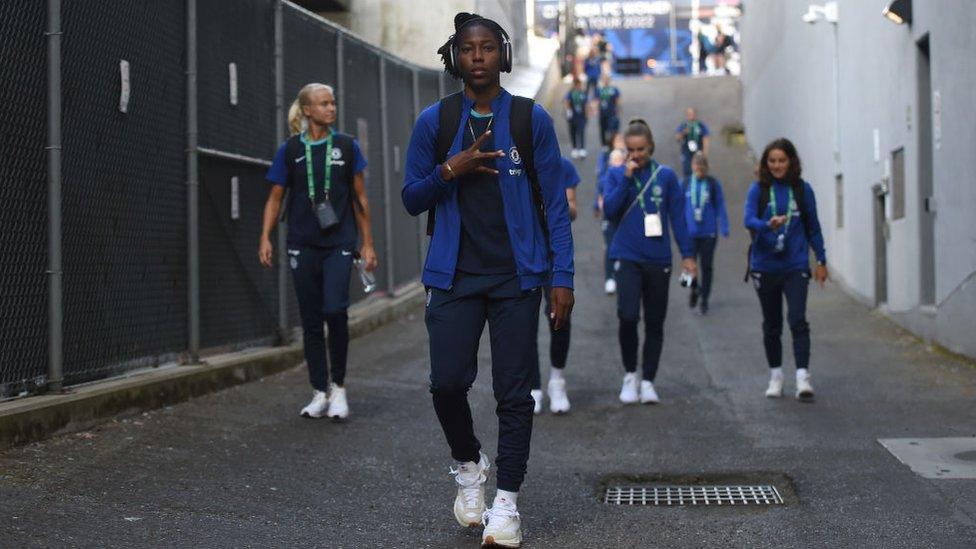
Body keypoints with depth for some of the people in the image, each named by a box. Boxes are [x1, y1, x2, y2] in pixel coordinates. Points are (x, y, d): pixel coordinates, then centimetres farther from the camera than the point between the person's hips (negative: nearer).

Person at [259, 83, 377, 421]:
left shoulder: (346, 146, 5)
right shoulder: (290, 150, 5)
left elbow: (360, 198, 8)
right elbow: (275, 198, 7)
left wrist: (367, 243, 6)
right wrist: (265, 237, -5)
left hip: (339, 242, -1)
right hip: (303, 245, 1)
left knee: (335, 310, -18)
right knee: (311, 320, 5)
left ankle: (338, 385, 1)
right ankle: (320, 393, 15)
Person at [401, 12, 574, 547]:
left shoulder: (531, 118, 2)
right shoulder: (435, 120, 5)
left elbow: (554, 202, 3)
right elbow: (412, 198, 8)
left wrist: (562, 277, -3)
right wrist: (450, 170, -12)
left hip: (516, 275, -1)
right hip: (454, 275, 1)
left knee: (514, 391, 0)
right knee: (447, 382, -7)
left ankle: (506, 503, 11)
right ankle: (468, 464, 22)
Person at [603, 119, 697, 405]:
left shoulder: (666, 175, 3)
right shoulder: (616, 174, 4)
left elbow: (677, 217, 4)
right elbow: (610, 209, -9)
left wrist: (687, 254, 1)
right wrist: (626, 177, -14)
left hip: (658, 259, 1)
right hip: (628, 258, -1)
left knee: (654, 323, 7)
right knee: (627, 316, -16)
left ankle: (648, 381, 19)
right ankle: (630, 375, 4)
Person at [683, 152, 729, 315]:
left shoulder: (713, 184, -3)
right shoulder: (685, 184, -1)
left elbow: (720, 207, -1)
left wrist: (724, 229, -5)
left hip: (708, 232, -1)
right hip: (690, 232, 1)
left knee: (706, 267, 6)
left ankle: (704, 300, 19)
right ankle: (695, 289, 29)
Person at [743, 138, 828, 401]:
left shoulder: (802, 189, 3)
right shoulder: (758, 189, 0)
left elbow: (813, 227, 9)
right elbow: (749, 219, -14)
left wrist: (821, 261, 10)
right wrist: (768, 225, -35)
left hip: (796, 266, -1)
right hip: (765, 267, 1)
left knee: (798, 320, -15)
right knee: (772, 325, 12)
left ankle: (803, 376, -16)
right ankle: (776, 376, 25)